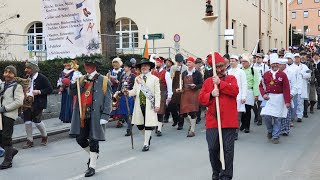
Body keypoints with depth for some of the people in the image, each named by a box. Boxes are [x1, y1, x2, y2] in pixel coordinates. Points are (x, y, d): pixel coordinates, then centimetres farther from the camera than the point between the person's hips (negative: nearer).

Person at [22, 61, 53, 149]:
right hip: (28, 102, 6)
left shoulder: (41, 78, -9)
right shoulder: (27, 78, 10)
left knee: (37, 121, -2)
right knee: (27, 121, 3)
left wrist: (39, 92, -20)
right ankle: (29, 141, 16)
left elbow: (50, 89, -11)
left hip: (37, 104, -6)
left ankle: (44, 136, 24)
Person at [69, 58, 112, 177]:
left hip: (95, 115, -5)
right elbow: (72, 93, 11)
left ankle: (92, 166, 13)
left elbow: (108, 100, -7)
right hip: (82, 115, 5)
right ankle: (92, 154, 36)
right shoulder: (81, 80, 13)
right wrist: (73, 82, -7)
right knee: (80, 139, 8)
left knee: (93, 140, 1)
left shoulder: (103, 81, -4)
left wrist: (105, 116, -14)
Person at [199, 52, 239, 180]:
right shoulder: (208, 81, 10)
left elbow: (235, 91, -12)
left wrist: (220, 83, -15)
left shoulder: (231, 78, 7)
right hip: (212, 120, 2)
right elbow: (201, 99, 5)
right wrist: (211, 95, -13)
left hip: (228, 120, -1)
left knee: (228, 149, 0)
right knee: (213, 149, 4)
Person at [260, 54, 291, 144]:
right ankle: (270, 130, 18)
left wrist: (287, 101, -11)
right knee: (266, 115, -10)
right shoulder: (266, 74, 5)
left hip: (279, 98, -1)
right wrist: (263, 94, -8)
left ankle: (275, 137, 13)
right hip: (268, 98, 2)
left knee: (277, 118, 1)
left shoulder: (283, 75, -2)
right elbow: (261, 86, 10)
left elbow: (286, 89, -6)